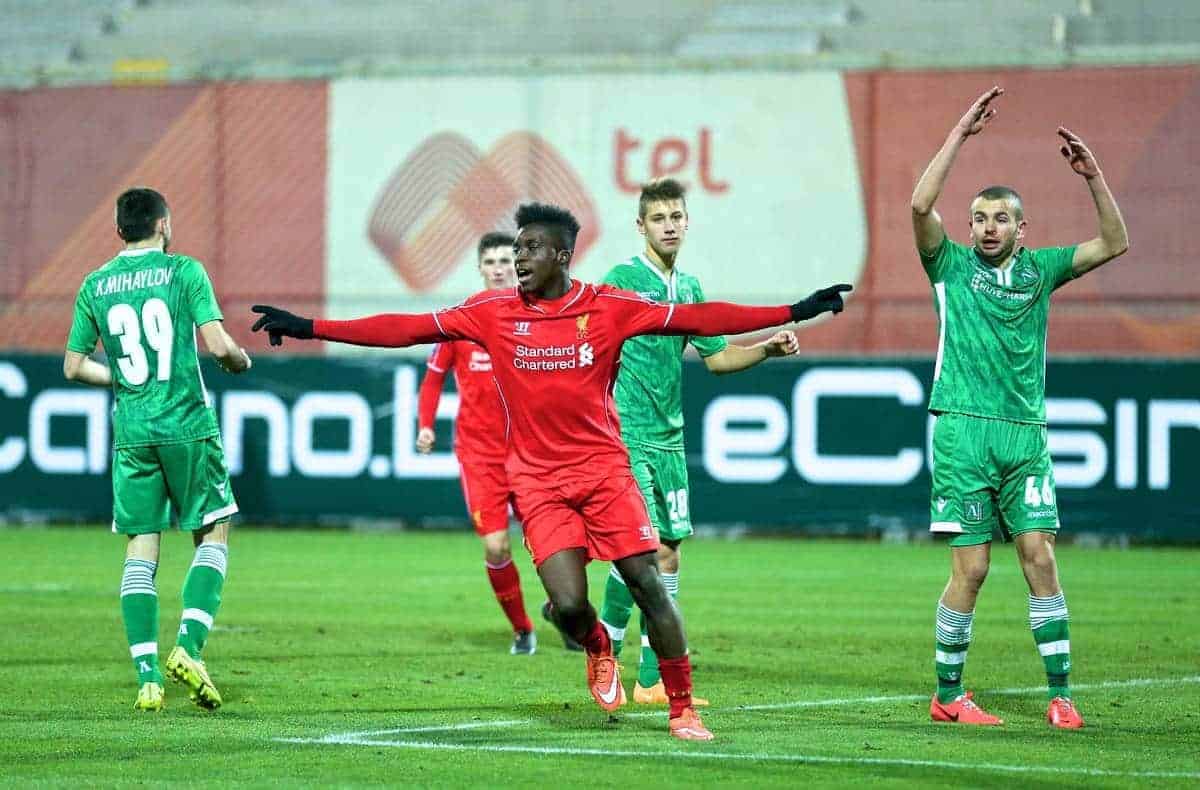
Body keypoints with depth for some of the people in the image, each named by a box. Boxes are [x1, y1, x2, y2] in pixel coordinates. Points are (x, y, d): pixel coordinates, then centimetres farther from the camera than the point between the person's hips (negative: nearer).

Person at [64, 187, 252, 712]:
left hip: (131, 432, 3)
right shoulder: (184, 271, -4)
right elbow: (218, 345, -11)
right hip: (188, 427, -3)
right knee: (214, 535, 10)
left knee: (140, 552, 5)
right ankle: (189, 648, -8)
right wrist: (242, 360, 10)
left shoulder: (95, 286, 7)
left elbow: (73, 367, 10)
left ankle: (148, 678, -2)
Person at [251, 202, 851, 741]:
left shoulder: (609, 307, -3)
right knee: (569, 605, -13)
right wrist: (308, 328, -7)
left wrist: (795, 312, -11)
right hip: (537, 479, 0)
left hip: (603, 466, 0)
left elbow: (696, 318, -5)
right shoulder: (493, 312, -1)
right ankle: (598, 652, 23)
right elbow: (407, 330, -2)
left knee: (648, 585, -8)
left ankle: (682, 708, 5)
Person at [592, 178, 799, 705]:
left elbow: (717, 356, 21)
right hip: (627, 435, -7)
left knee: (668, 552, 5)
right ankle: (604, 652, 3)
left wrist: (769, 348, 7)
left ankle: (653, 681, 9)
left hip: (669, 438, 7)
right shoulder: (622, 279, -8)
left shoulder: (689, 287, 13)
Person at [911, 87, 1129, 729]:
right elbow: (920, 205, -10)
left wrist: (1093, 176, 0)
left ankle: (1059, 694, -1)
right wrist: (960, 135, -10)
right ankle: (948, 695, 6)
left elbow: (1113, 243, 10)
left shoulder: (1039, 269, 14)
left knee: (1040, 555, -3)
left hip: (1025, 435, 3)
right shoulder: (951, 265, 6)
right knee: (971, 567, -5)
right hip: (963, 433, -3)